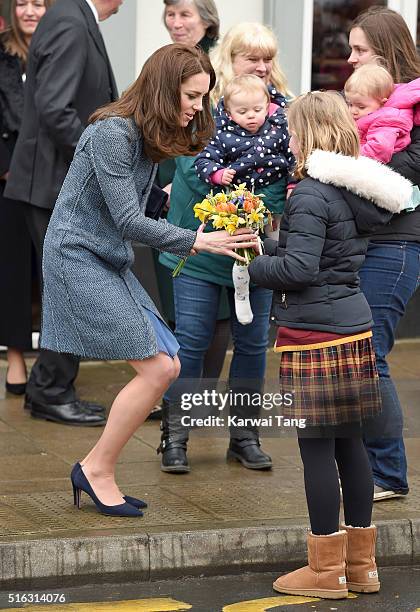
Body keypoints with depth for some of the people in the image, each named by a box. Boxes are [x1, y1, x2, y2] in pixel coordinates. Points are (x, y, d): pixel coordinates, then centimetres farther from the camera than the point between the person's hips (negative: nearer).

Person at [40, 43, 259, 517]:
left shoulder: (151, 137, 10)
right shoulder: (112, 132, -19)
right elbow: (127, 220, -21)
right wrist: (196, 241, -21)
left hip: (112, 263, 10)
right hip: (78, 259, -10)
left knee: (167, 367, 5)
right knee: (154, 370, -13)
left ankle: (96, 471, 11)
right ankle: (97, 469, 0)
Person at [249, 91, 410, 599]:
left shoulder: (311, 194, -16)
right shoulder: (355, 190, 10)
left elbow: (299, 268, -21)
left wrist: (252, 264, -7)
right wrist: (266, 249, 14)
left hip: (313, 335, -9)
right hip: (354, 328, 9)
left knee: (316, 447, -2)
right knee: (350, 443, 13)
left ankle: (326, 571, 5)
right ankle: (361, 564, 20)